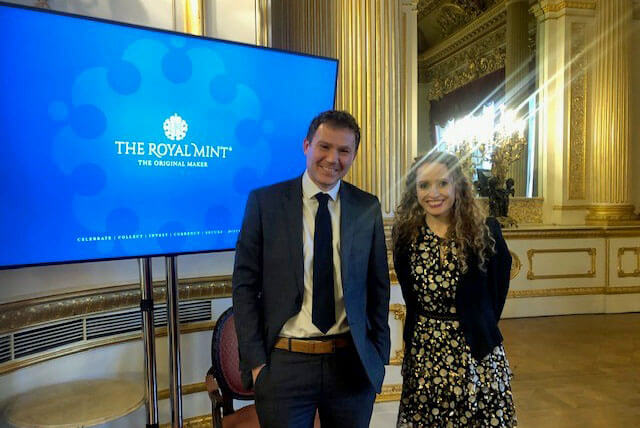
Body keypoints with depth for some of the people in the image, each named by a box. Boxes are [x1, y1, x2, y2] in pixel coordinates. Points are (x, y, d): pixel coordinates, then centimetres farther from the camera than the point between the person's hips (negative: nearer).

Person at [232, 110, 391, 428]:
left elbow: (378, 287, 7)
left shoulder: (368, 208, 2)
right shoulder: (264, 202, -4)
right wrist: (255, 360, -6)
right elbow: (245, 284, -3)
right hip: (283, 365, -2)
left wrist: (379, 356, 6)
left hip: (352, 364, 2)